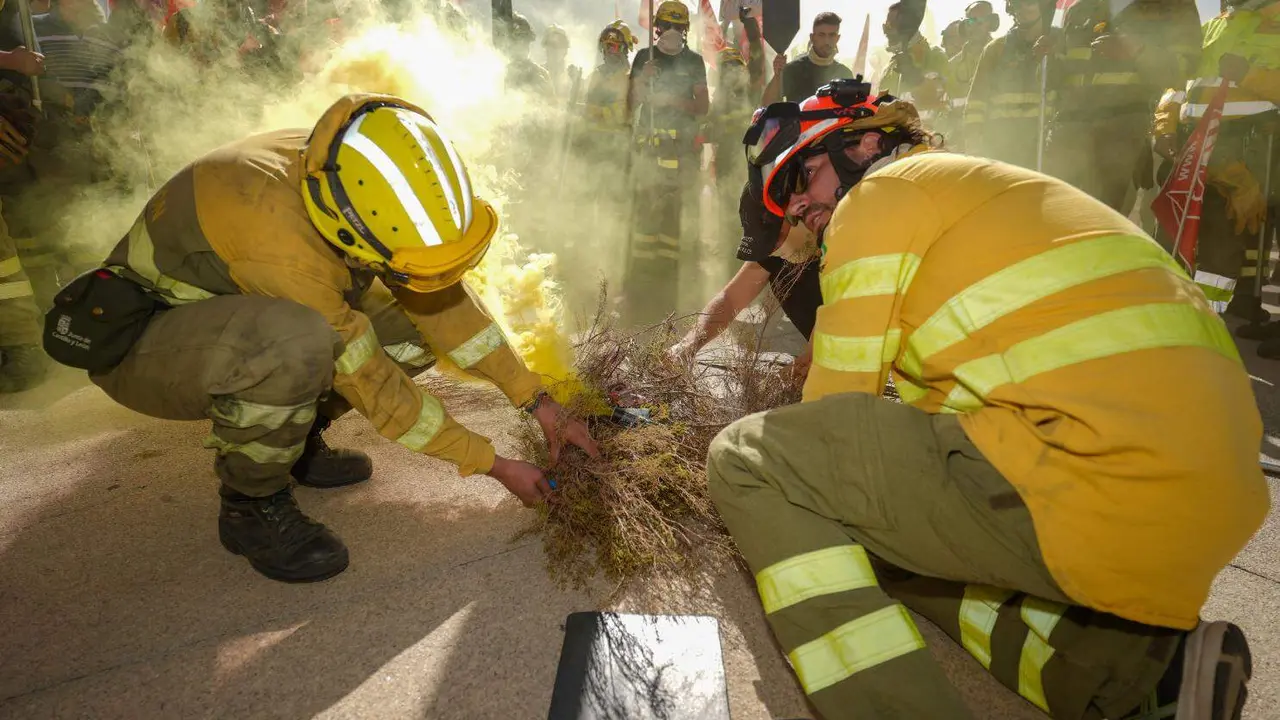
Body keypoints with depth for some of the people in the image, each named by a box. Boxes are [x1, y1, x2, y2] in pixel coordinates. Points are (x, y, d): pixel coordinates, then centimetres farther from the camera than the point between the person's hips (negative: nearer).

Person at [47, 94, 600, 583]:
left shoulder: (353, 179, -17)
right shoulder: (285, 243, -38)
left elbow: (447, 298, -8)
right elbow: (375, 387, -29)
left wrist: (538, 402, -10)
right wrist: (494, 465, -21)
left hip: (234, 313, 7)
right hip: (137, 347, -7)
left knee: (418, 315, -8)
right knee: (294, 341, -40)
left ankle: (294, 438, 8)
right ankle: (251, 504, -12)